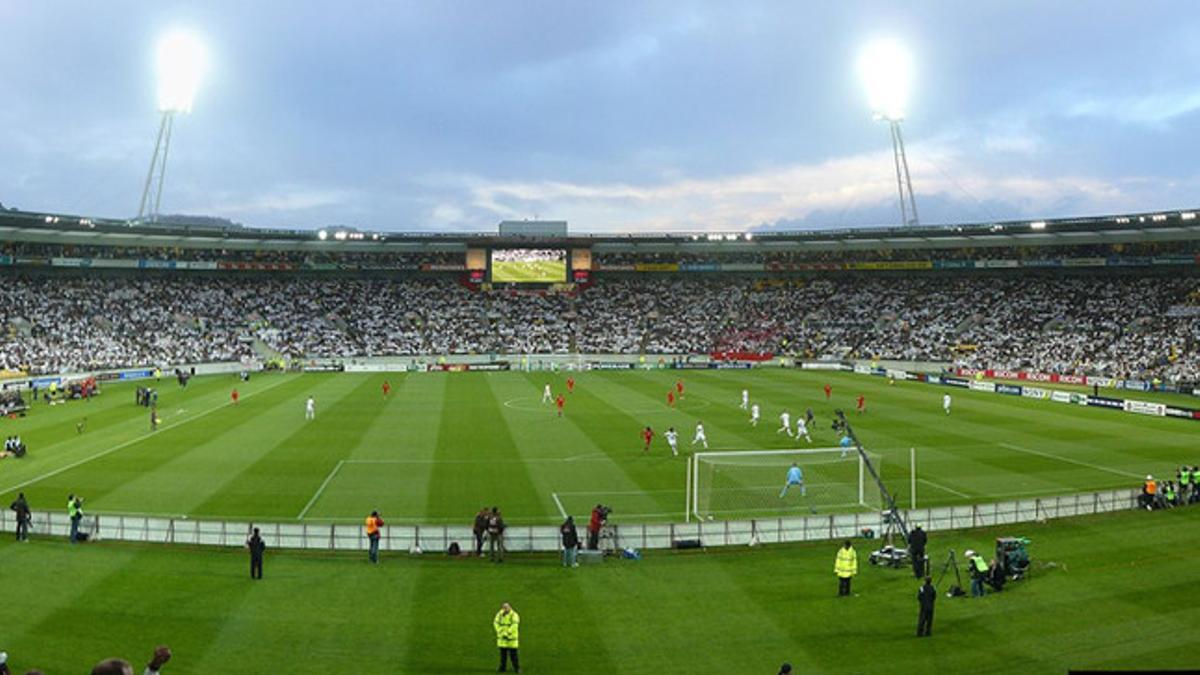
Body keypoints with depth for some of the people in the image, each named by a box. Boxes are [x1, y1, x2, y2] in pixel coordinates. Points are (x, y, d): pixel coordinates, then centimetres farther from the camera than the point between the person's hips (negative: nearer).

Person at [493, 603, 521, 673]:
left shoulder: (514, 615, -12)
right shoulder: (499, 614, 2)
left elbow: (514, 626, -20)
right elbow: (496, 623, -3)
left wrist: (507, 634, -21)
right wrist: (500, 632, -14)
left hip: (511, 637, -4)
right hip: (502, 638, 4)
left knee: (513, 654, -3)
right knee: (503, 653, 9)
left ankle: (517, 668, 7)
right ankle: (503, 667, 19)